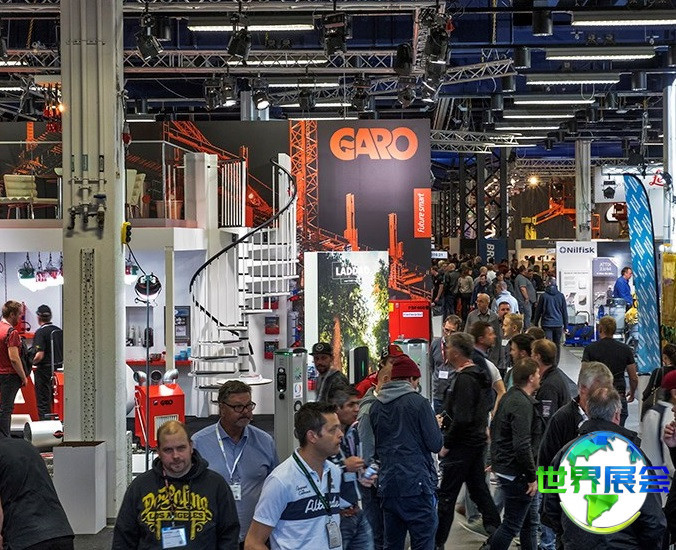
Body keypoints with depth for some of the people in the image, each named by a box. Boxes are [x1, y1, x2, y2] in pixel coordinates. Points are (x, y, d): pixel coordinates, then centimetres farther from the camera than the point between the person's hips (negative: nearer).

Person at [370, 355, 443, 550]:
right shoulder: (418, 402, -7)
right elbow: (436, 445, -7)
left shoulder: (376, 406, 8)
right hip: (416, 482, -6)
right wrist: (437, 426, 11)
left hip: (387, 483, 6)